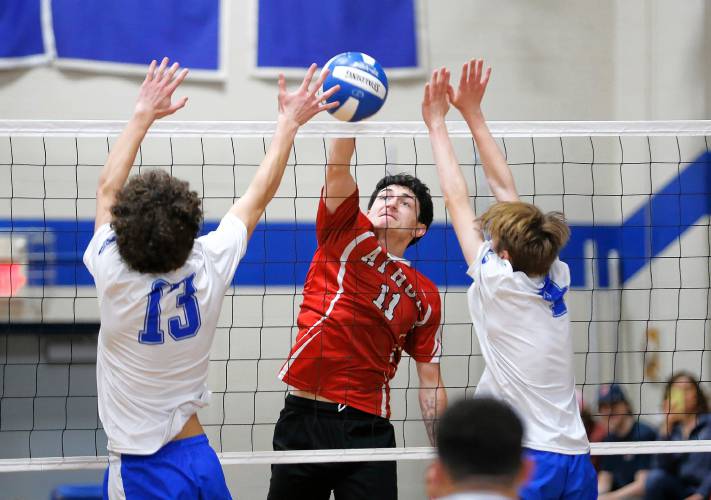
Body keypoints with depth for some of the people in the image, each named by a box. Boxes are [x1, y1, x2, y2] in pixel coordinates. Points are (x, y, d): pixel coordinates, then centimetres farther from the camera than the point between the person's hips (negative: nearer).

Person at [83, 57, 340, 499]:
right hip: (201, 458, 3)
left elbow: (108, 192, 3)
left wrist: (143, 115, 12)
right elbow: (259, 196, 7)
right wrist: (289, 123, 18)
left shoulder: (114, 276, -15)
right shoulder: (209, 269, -9)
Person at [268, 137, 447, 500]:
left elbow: (430, 384, 10)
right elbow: (337, 167, -6)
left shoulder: (424, 295, 9)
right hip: (303, 418, 0)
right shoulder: (346, 234, 7)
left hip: (367, 428, 0)